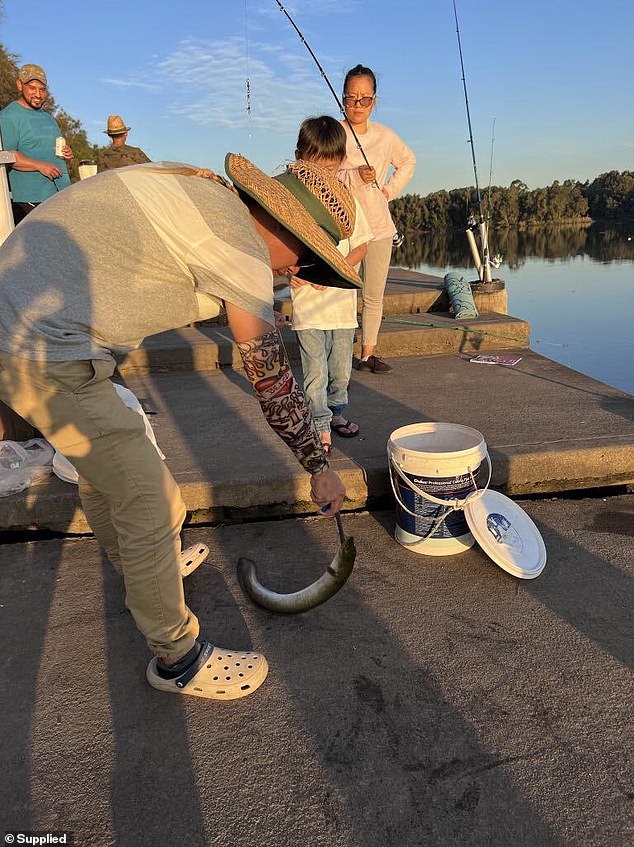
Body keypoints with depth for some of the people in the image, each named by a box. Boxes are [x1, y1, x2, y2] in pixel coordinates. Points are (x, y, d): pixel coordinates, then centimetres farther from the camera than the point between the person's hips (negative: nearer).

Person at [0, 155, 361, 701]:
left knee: (102, 461, 27)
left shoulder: (199, 186, 11)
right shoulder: (240, 239, -16)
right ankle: (177, 659, 15)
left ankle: (143, 567, 52)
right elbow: (271, 376, -12)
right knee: (152, 507, -4)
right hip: (49, 357, -11)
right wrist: (319, 465, -1)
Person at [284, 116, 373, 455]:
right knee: (315, 371, -2)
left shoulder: (346, 200, 4)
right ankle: (321, 428, 11)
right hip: (306, 301, -3)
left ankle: (336, 411, 35)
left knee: (341, 368, 13)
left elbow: (360, 247, 6)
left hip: (341, 297, 3)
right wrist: (292, 270, -21)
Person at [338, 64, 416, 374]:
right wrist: (354, 177, -25)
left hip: (379, 226, 5)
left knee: (374, 295, 8)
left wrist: (391, 189, 12)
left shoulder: (384, 135, 9)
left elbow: (408, 160, 27)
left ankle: (368, 353, 19)